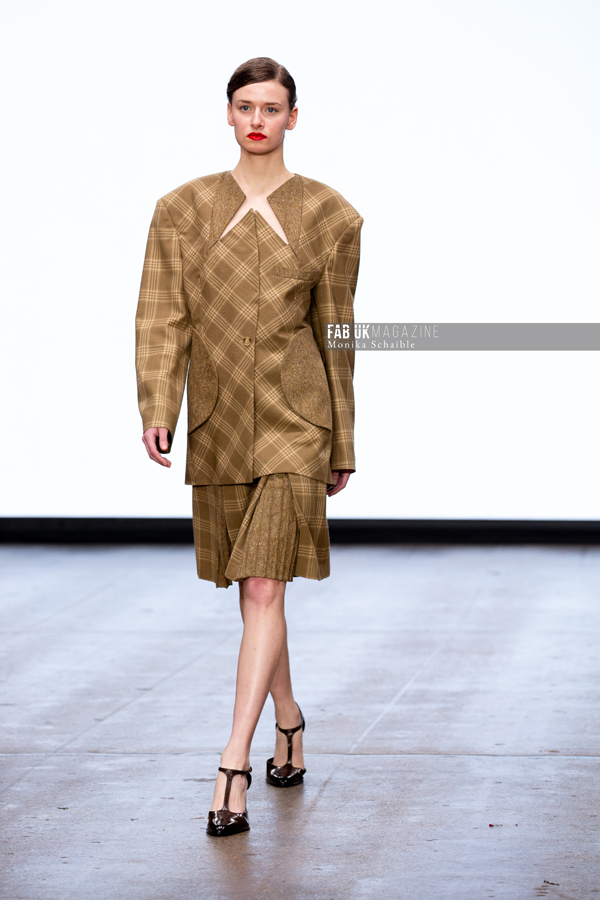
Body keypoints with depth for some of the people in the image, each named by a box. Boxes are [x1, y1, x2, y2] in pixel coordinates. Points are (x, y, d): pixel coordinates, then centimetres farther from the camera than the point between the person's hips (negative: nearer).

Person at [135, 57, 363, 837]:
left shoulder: (330, 216, 1)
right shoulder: (183, 209, 4)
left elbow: (335, 332, 6)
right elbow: (162, 315, 0)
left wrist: (343, 447, 9)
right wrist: (157, 409, -14)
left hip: (293, 420, -3)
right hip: (217, 421, 3)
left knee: (264, 589, -13)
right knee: (252, 588, 14)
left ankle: (233, 769, -13)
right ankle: (289, 723, 35)